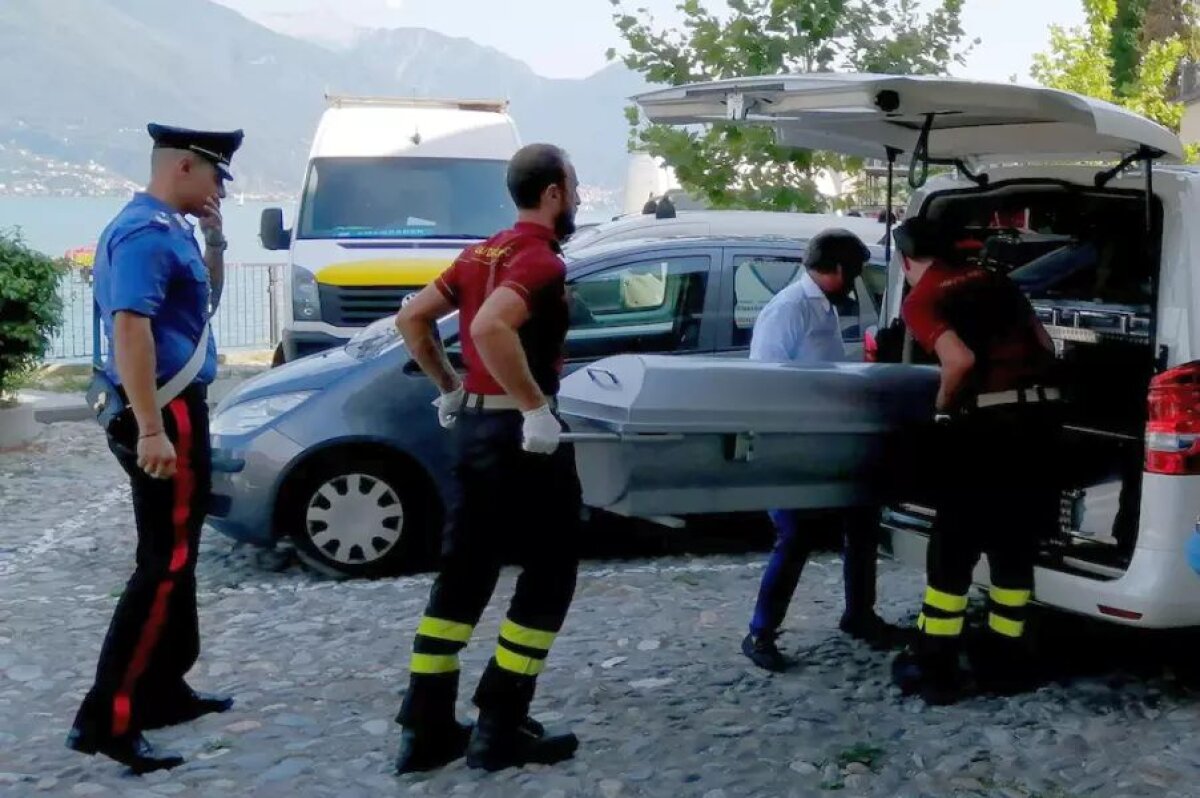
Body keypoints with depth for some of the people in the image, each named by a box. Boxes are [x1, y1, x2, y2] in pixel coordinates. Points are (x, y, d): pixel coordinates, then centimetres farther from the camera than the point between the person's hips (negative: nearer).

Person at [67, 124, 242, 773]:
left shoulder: (169, 230, 14)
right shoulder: (146, 232, -17)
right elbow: (130, 327, -28)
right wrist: (151, 429, -31)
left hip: (176, 414, 11)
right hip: (165, 417, -11)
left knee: (174, 558, 17)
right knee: (164, 566, -10)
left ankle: (164, 693, 28)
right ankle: (107, 719, -8)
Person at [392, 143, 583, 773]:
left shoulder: (485, 253, 13)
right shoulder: (541, 259, -14)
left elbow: (411, 318, 16)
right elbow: (489, 328, -32)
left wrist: (449, 388, 18)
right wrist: (537, 407, -26)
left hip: (475, 425, 9)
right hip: (520, 431, -9)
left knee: (463, 575, 11)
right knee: (548, 576, 3)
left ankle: (426, 727, 13)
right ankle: (500, 728, 5)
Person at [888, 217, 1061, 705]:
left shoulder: (919, 301, 0)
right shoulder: (991, 280, 19)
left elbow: (961, 360, -16)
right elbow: (1045, 345, 19)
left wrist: (942, 407, 1)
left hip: (986, 422, -6)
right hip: (1040, 413, 6)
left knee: (954, 546, 5)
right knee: (1015, 545, 16)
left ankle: (935, 667, 11)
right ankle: (1004, 662, 23)